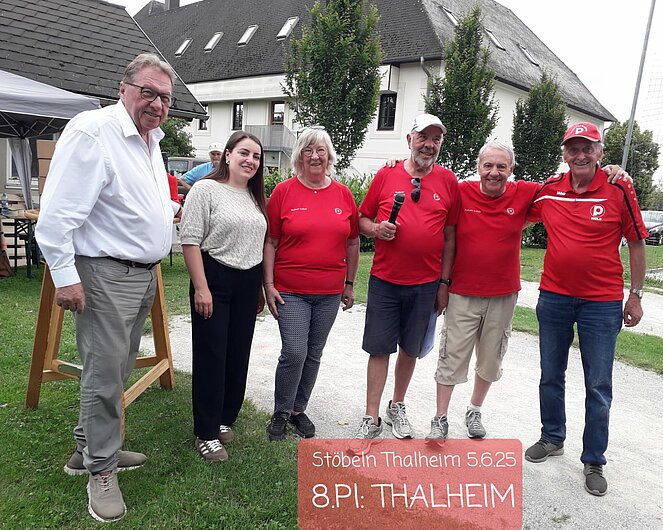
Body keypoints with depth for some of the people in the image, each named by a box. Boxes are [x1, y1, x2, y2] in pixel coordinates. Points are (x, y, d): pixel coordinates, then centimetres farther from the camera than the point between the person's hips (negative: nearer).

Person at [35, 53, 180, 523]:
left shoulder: (151, 140, 14)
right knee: (105, 375, 0)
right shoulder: (93, 131, -16)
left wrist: (172, 208, 20)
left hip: (143, 274, 9)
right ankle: (101, 470, 17)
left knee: (116, 371, 18)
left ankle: (91, 449, 35)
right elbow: (58, 211, -20)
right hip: (106, 275, -9)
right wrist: (65, 276, -21)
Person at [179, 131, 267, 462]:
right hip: (215, 280, -6)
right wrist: (201, 287, -17)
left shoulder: (254, 197, 15)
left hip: (248, 283, 7)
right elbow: (190, 240, -12)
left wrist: (260, 287, 17)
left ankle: (225, 419, 29)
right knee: (211, 356, 0)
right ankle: (206, 433, 12)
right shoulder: (206, 189, -6)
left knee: (238, 355, 12)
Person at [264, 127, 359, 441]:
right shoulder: (284, 192, -2)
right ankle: (280, 414, 14)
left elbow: (352, 242, 12)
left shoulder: (343, 194, 6)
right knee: (294, 353, -8)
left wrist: (349, 284, 12)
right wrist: (269, 285, -6)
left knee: (314, 355, 12)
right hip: (291, 291, -3)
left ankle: (299, 409, 30)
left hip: (329, 292, 3)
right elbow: (270, 242, -2)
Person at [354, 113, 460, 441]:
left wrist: (444, 282, 2)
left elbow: (450, 236, 5)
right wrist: (376, 229, -14)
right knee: (379, 348, 3)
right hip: (384, 279, -1)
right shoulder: (386, 175, 1)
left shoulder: (448, 182, 3)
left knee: (410, 349, 13)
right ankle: (372, 418, 16)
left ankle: (397, 407, 34)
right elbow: (362, 220, 8)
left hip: (426, 284, 1)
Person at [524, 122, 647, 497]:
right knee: (551, 376, 15)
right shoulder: (548, 191, 0)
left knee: (599, 386, 5)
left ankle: (594, 461, 21)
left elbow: (637, 244, 0)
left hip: (602, 303, -3)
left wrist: (635, 296, -1)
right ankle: (552, 439, 36)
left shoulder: (619, 191, -7)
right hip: (553, 297, 3)